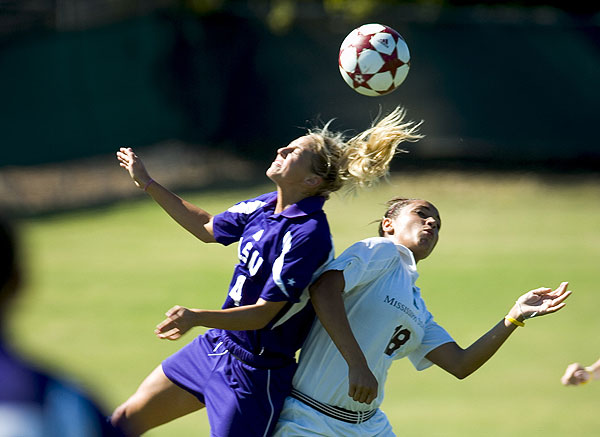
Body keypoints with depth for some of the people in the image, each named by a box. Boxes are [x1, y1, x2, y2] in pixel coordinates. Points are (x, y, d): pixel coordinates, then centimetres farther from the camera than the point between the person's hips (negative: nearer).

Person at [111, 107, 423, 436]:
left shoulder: (308, 234, -25)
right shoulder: (266, 206, 1)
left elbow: (263, 314, -26)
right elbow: (207, 228, 20)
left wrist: (196, 318, -38)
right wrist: (147, 183, 21)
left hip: (253, 370, -9)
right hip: (214, 346, 9)